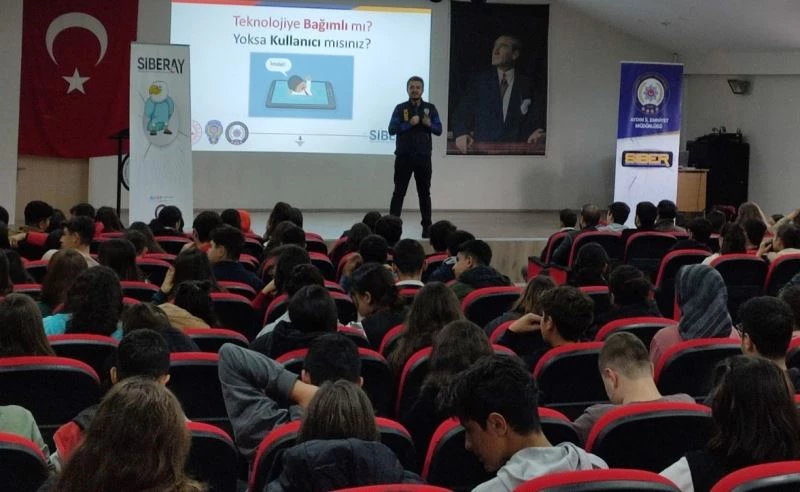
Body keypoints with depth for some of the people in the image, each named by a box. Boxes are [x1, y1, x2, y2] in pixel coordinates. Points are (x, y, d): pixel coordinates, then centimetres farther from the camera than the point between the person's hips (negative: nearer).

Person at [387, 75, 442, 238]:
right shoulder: (400, 108, 2)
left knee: (424, 193, 7)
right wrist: (409, 124, -18)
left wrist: (429, 124, -17)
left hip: (423, 157, 2)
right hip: (404, 157, -1)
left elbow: (439, 130, 4)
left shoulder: (430, 108, 7)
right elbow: (392, 129, -6)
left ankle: (427, 226, 12)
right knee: (399, 192, 0)